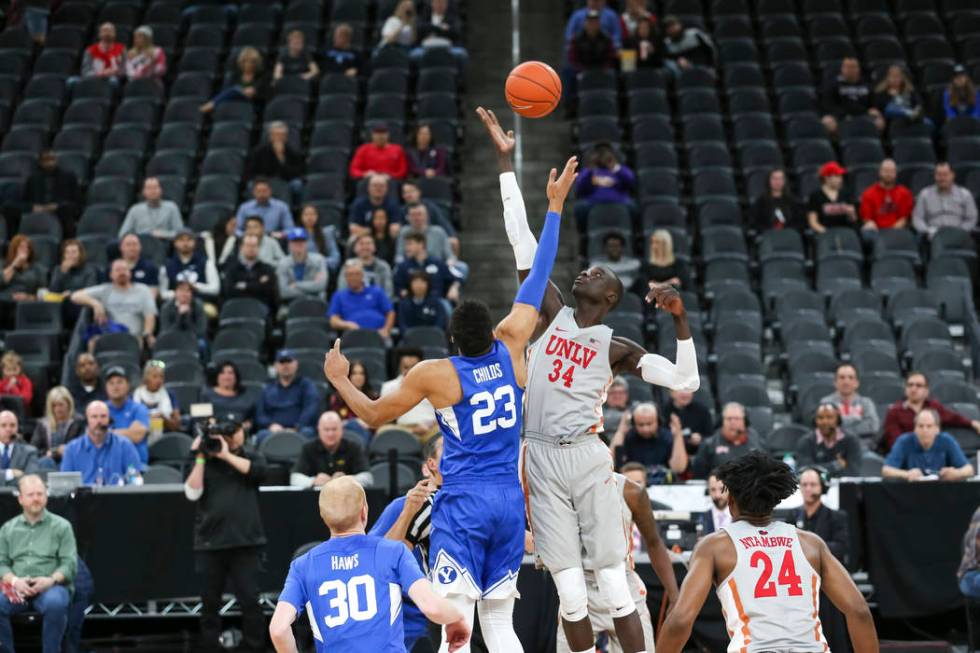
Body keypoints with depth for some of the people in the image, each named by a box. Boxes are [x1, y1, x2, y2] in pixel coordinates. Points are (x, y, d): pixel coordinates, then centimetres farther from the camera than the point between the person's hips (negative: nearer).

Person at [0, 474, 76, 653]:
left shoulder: (61, 526, 9)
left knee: (55, 603, -37)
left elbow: (70, 563, 2)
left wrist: (51, 580, -17)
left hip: (51, 586, -2)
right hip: (17, 588, 2)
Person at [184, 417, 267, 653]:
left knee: (249, 598, -5)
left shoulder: (251, 457, 11)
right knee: (210, 601, 7)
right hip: (210, 543, 1)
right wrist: (200, 458, -6)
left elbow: (257, 471, -12)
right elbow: (192, 492, -5)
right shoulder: (204, 463, 9)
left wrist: (226, 455, -10)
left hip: (245, 542, -1)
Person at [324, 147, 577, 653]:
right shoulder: (512, 348, 1)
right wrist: (554, 207, 17)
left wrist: (338, 379, 20)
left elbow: (373, 415, 3)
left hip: (461, 504, -4)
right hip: (509, 500, 5)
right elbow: (537, 279, 10)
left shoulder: (434, 375, -8)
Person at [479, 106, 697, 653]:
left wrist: (680, 318, -15)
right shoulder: (552, 313, 9)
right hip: (541, 460, 2)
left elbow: (686, 383, -4)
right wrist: (506, 161, 3)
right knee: (570, 594, 3)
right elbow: (521, 237, 6)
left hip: (588, 459, -2)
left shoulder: (616, 346, 3)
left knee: (617, 588, -5)